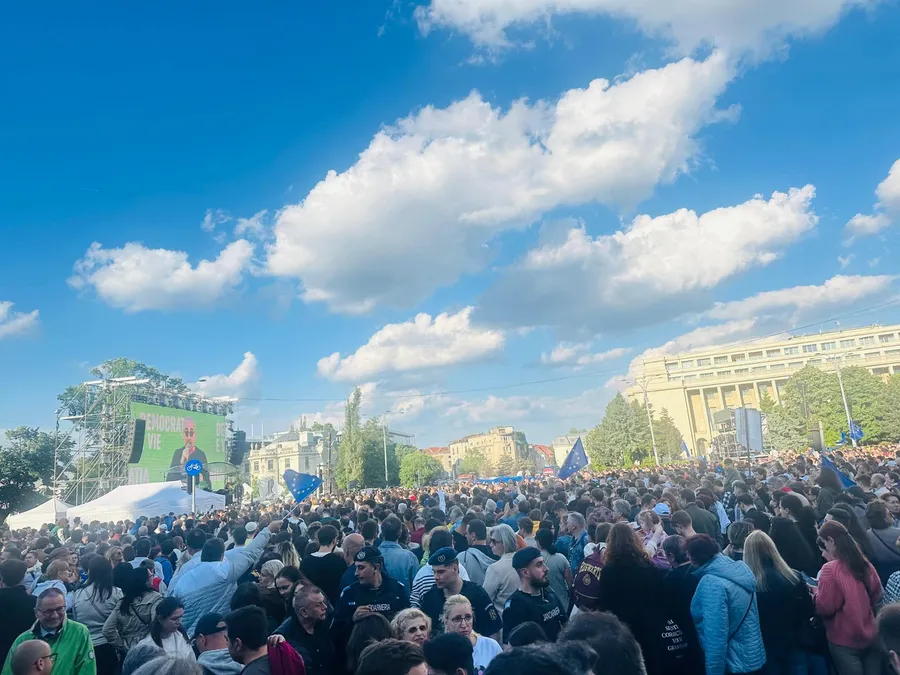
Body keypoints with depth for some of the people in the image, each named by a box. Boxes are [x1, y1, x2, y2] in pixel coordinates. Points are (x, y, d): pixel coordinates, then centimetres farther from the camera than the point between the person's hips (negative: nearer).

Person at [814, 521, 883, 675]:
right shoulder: (866, 564, 0)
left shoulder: (830, 568, -20)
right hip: (872, 638, 6)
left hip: (845, 642, -6)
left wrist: (817, 592, 1)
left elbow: (824, 608, -17)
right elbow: (878, 596, 16)